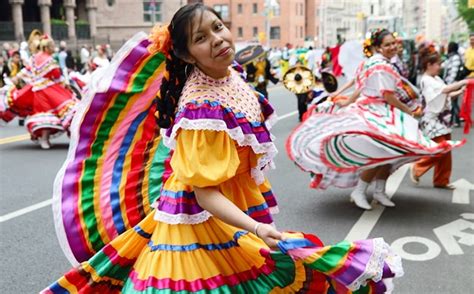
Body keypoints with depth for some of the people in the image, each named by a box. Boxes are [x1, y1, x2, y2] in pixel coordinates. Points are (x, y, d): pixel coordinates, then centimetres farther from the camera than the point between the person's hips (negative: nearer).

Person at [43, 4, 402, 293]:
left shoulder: (230, 76, -5)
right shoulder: (204, 109, -31)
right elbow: (206, 193, -32)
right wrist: (255, 229, -42)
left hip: (234, 204, 9)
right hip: (205, 218, -9)